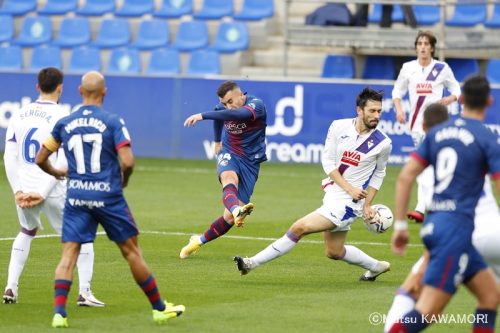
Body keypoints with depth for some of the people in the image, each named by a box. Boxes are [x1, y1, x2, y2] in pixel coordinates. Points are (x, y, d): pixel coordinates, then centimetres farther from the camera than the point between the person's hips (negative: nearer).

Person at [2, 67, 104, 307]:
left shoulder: (20, 115, 6)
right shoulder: (61, 117, -10)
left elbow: (9, 158, 2)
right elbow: (63, 163, -17)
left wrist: (18, 191, -1)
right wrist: (42, 194, -16)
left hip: (23, 190, 5)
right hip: (53, 192, -5)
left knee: (26, 232, 29)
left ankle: (11, 288, 19)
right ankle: (84, 292, -1)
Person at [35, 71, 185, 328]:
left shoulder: (64, 124, 4)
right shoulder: (112, 122, -6)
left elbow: (40, 159, 12)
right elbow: (127, 162, -15)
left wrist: (56, 173, 32)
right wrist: (124, 180, 7)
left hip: (76, 197, 2)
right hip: (108, 196, -2)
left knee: (68, 255, 1)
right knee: (131, 251, 8)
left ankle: (59, 312, -15)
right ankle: (159, 308, 18)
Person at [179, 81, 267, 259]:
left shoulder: (256, 104, -19)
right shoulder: (222, 108, -2)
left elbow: (236, 114, -41)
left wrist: (203, 116, -45)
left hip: (250, 162, -2)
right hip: (229, 154, 2)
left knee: (230, 218, -5)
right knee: (229, 179, -38)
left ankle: (199, 241, 19)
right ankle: (237, 210, -68)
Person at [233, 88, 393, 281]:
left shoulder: (383, 143, -9)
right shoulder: (339, 127, -4)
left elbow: (379, 173, 8)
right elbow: (327, 161, -3)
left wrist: (367, 205, 3)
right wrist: (349, 188, -14)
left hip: (348, 202, -5)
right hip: (332, 194, 5)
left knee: (299, 228, -14)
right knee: (334, 252, 17)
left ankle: (253, 262, -5)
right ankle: (377, 267, 40)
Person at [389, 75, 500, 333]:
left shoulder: (436, 132, 11)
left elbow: (405, 177, 7)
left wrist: (400, 225, 11)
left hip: (433, 223, 7)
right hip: (456, 227, -7)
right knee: (427, 311, -11)